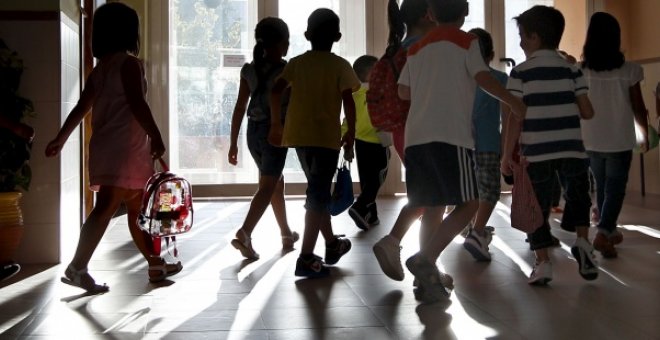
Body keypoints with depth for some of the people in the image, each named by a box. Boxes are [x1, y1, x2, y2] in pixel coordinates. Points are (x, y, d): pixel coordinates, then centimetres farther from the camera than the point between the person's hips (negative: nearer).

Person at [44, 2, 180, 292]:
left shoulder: (99, 69, 17)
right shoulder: (129, 63, -8)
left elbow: (81, 107, 18)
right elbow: (136, 103, -18)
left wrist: (60, 138, 24)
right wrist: (156, 136, -16)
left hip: (107, 148, 9)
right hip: (123, 148, -9)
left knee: (137, 209, 14)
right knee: (106, 207, -11)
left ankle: (156, 265, 23)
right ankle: (77, 268, -11)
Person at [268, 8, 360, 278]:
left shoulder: (296, 63, 9)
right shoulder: (340, 65, -1)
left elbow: (276, 91, 0)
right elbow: (348, 102, -9)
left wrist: (275, 124, 9)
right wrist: (351, 134, 1)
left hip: (299, 135, 5)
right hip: (327, 137, -5)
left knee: (317, 191, 18)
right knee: (318, 195, -4)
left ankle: (331, 244, 33)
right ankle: (306, 258, -10)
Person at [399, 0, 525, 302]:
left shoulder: (417, 47, 20)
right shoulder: (466, 41, 5)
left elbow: (404, 91, 20)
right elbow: (483, 78, -6)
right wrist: (514, 102, 6)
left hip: (417, 136, 6)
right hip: (450, 136, -6)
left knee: (432, 208, 9)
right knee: (468, 204, 0)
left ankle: (427, 277, 7)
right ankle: (425, 259, -15)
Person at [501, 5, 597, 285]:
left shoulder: (520, 72, -1)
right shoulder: (572, 69, 6)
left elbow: (515, 118, -6)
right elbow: (587, 112, 4)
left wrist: (507, 155, 0)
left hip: (536, 153, -2)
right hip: (572, 150, 2)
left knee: (537, 208, 8)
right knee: (578, 198, 22)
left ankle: (543, 263, 5)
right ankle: (582, 242, 2)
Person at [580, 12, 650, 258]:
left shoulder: (580, 71, -5)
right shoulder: (629, 70, -9)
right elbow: (638, 108, -2)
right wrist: (645, 134, 12)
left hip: (591, 141, 3)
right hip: (619, 141, -3)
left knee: (602, 187, 18)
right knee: (615, 188, 6)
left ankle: (609, 231, 30)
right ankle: (603, 233, -9)